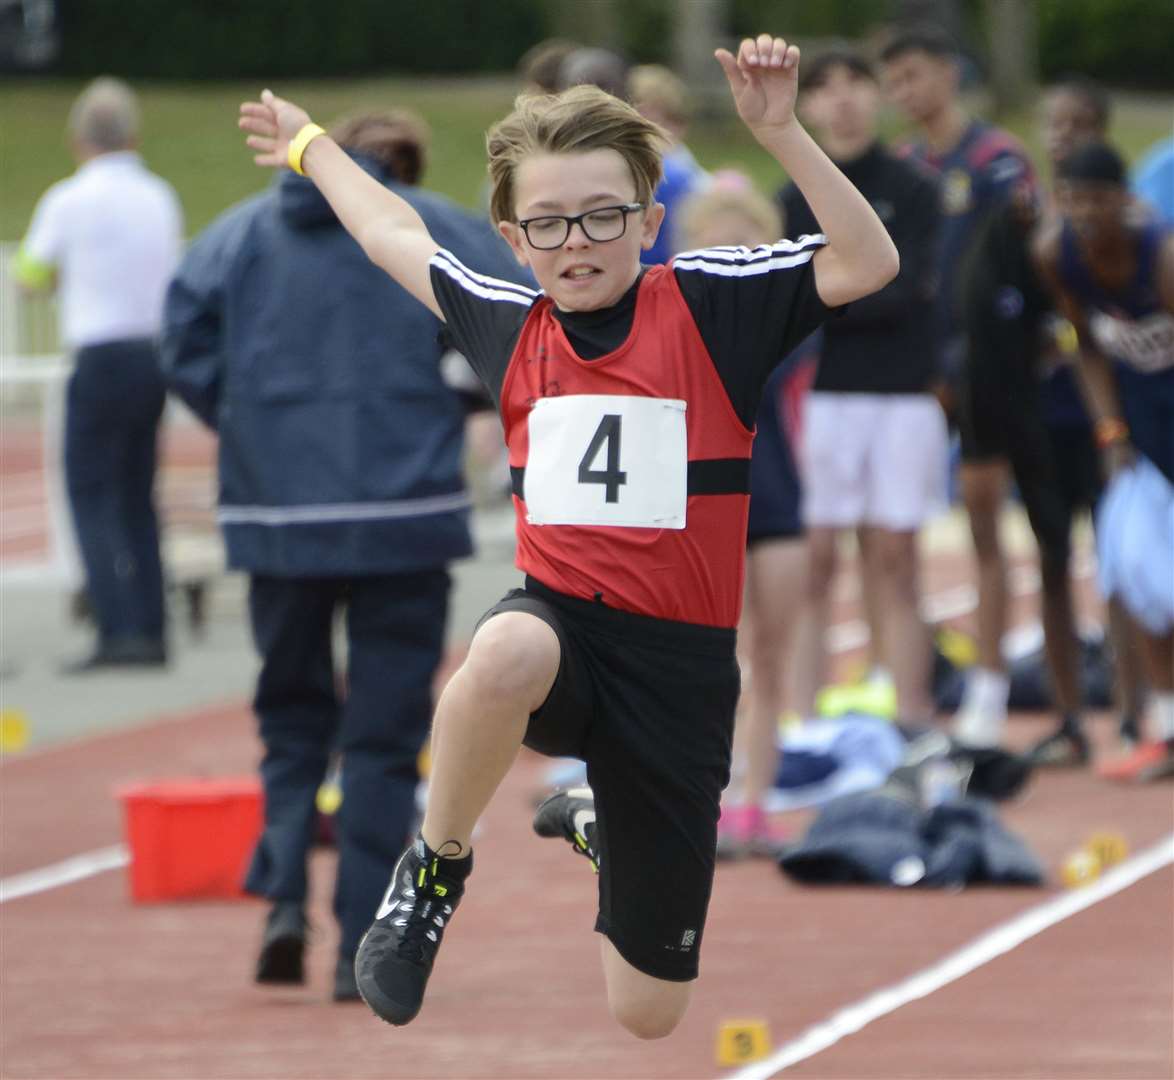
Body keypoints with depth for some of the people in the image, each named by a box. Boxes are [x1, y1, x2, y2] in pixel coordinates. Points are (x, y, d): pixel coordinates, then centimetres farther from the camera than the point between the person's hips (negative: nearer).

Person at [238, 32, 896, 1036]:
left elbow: (866, 263, -17)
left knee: (647, 1011, 7)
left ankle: (595, 821, 42)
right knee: (509, 653, -42)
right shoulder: (511, 326, 5)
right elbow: (397, 236, 24)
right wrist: (311, 145, 38)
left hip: (678, 663, -1)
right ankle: (437, 870, -14)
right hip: (559, 619, 1)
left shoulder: (706, 305, -5)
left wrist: (779, 130, -27)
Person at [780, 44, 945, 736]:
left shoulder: (913, 190, 3)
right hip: (820, 396, 1)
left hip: (903, 398, -1)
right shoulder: (796, 198, 8)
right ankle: (805, 725, -2)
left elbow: (905, 290, -8)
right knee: (814, 567, -3)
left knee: (896, 564, 2)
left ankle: (914, 722, 4)